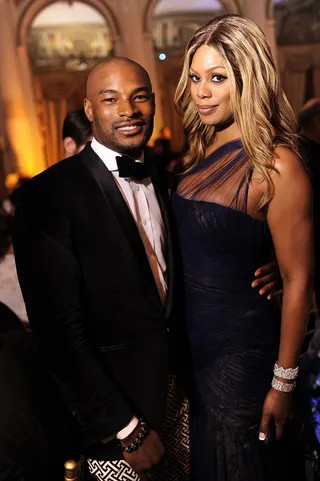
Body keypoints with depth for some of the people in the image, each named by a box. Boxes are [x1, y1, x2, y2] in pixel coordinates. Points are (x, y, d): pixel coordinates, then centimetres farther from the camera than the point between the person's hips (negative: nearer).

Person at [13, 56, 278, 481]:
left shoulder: (161, 180, 4)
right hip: (115, 408, -6)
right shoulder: (48, 195, -18)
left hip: (181, 389, 6)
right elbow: (60, 332, -19)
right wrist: (126, 428, -16)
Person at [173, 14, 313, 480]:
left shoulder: (277, 166, -21)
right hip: (192, 337, 7)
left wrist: (283, 383, -14)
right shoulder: (203, 151, 1)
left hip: (241, 347, -7)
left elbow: (298, 282, -18)